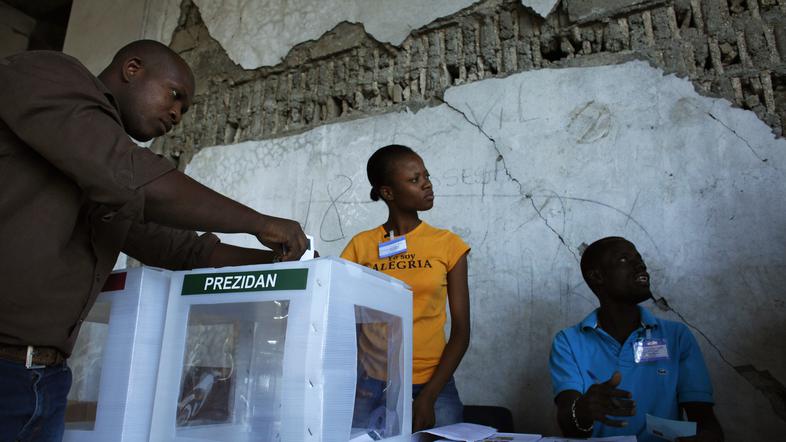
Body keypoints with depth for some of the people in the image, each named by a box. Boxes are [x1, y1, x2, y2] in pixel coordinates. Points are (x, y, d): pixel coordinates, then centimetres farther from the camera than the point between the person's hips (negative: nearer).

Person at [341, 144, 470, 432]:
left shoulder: (447, 244, 0)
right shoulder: (360, 247, 1)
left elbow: (461, 332, -1)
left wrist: (428, 396, -9)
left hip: (432, 385, 0)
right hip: (372, 386, 0)